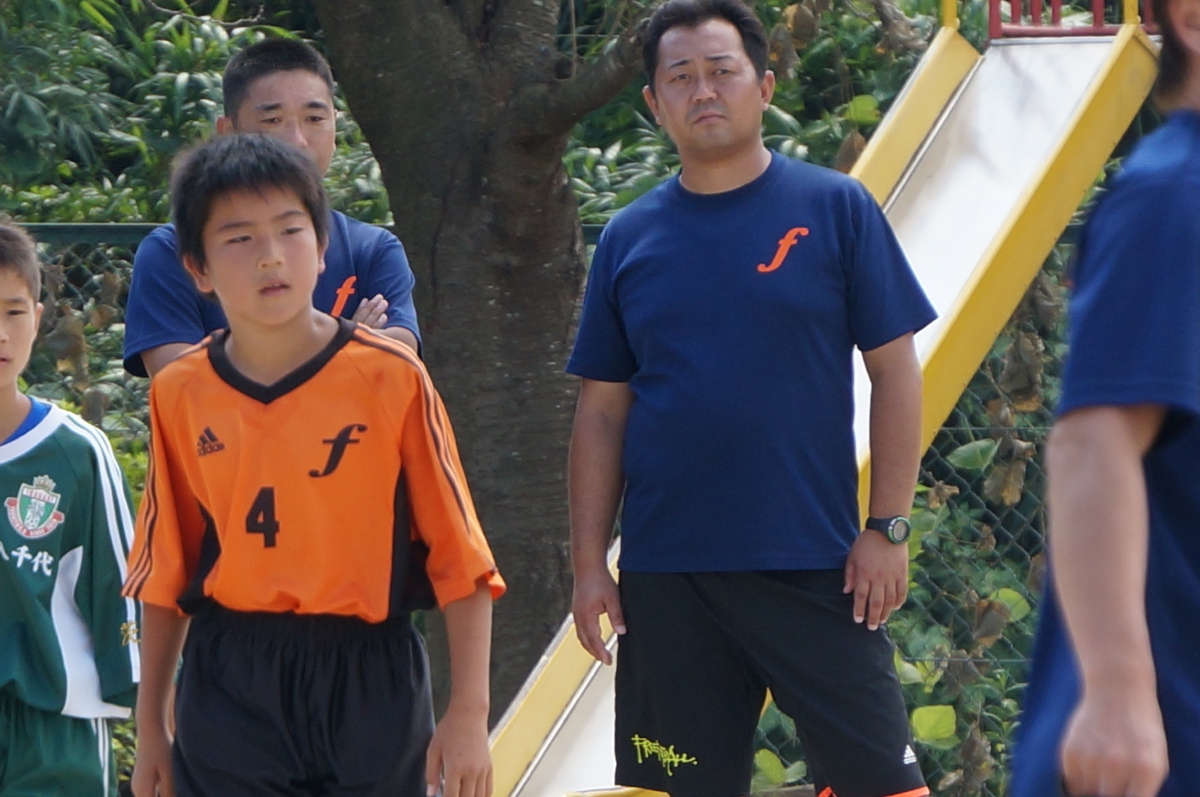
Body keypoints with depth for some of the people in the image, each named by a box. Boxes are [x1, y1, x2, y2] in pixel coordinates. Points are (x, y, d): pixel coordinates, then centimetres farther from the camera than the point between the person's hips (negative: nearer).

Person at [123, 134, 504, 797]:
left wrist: (469, 713, -8)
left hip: (368, 688, -2)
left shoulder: (391, 379, -5)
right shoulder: (180, 396, 3)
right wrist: (150, 727, 13)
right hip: (229, 693, 2)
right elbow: (164, 575, 11)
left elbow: (460, 558, -4)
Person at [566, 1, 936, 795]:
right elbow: (603, 411, 10)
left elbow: (895, 373, 0)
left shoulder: (836, 210, -1)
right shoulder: (629, 239, 7)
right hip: (666, 574, 3)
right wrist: (589, 562, 4)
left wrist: (888, 528, -6)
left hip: (815, 569, -3)